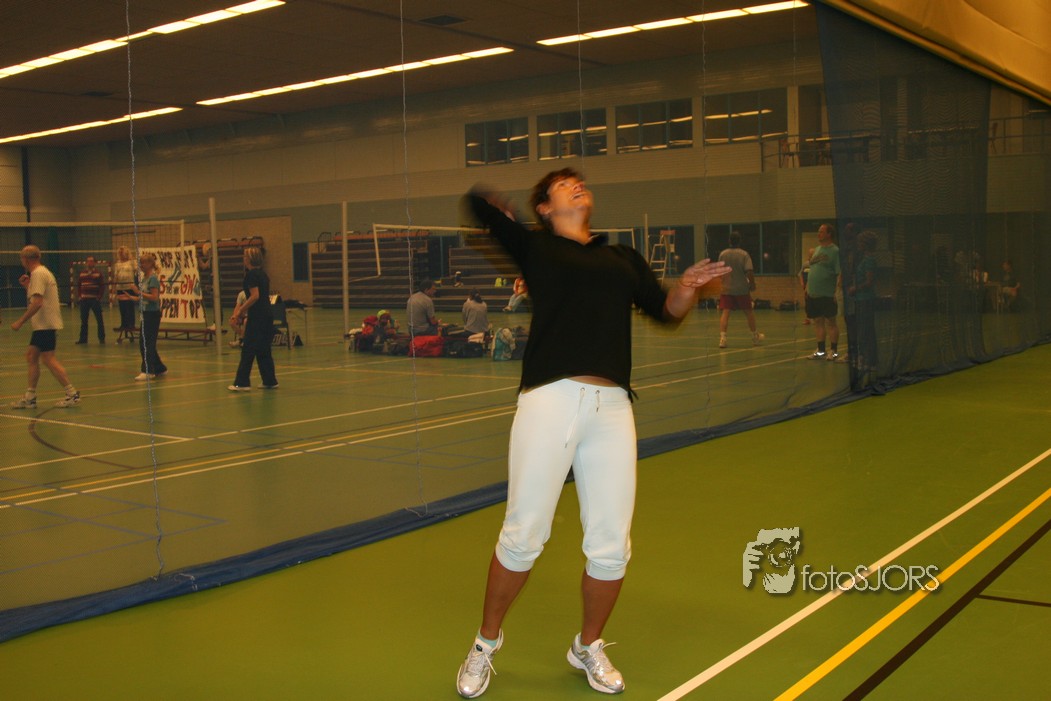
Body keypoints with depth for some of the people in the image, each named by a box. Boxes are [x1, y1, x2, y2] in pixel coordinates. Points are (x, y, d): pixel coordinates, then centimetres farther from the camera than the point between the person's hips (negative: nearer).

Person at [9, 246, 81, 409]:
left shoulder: (38, 274, -14)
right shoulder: (43, 272, 17)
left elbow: (37, 302, -23)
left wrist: (20, 321, -19)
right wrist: (27, 286, 19)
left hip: (45, 324, -10)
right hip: (43, 324, 10)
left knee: (49, 360, -9)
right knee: (31, 356, 12)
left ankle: (72, 394, -7)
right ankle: (29, 398, 15)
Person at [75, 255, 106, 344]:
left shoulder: (98, 273, 0)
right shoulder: (82, 273, 9)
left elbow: (102, 286, -3)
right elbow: (78, 286, 12)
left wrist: (99, 297, -10)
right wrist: (79, 296, 2)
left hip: (95, 300, -3)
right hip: (84, 300, 3)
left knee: (99, 320, 0)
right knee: (83, 320, 8)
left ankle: (102, 338, 6)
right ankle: (83, 338, 14)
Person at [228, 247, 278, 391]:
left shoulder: (251, 275, -11)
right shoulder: (262, 274, 15)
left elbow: (255, 296, -19)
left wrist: (240, 311, -14)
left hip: (257, 317, -8)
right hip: (267, 315, 9)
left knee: (248, 349, -3)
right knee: (264, 350, 13)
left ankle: (242, 383, -1)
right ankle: (270, 381, 15)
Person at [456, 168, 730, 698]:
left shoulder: (623, 257, 22)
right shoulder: (534, 246, 11)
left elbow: (667, 311, 20)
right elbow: (479, 203, 12)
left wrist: (689, 287, 1)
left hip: (611, 408, 3)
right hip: (549, 401, -3)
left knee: (611, 547, 4)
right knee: (522, 538, 1)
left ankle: (588, 647, 30)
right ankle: (485, 644, 25)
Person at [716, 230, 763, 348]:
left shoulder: (722, 254, 1)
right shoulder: (744, 254, -7)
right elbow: (749, 271, -16)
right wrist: (752, 283, 0)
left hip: (726, 289, 1)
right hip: (742, 289, -1)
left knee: (725, 313, -4)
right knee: (749, 312, 14)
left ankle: (722, 337, -20)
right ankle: (755, 336, 26)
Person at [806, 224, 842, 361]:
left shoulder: (835, 251, -8)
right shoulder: (817, 249, 14)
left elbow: (839, 273, -13)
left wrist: (837, 291, -19)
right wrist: (807, 286, 13)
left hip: (827, 294, -7)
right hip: (813, 293, 7)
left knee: (830, 321, -1)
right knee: (818, 321, 10)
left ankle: (833, 351, 6)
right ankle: (821, 350, 18)